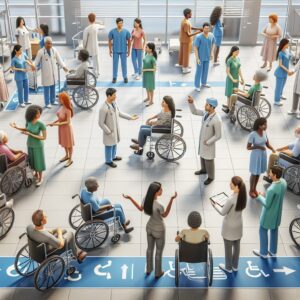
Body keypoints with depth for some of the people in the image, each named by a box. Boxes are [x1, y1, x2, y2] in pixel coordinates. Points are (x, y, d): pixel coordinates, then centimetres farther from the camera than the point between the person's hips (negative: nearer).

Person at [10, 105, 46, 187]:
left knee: (38, 162, 11)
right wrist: (16, 127, -6)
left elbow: (44, 137, -25)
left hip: (38, 145, -4)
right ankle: (36, 174, 47)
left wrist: (30, 134, -30)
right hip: (30, 144, 4)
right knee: (32, 161, 22)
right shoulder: (28, 121, -15)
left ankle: (40, 178, 34)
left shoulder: (41, 124, -29)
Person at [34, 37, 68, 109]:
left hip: (53, 72, 5)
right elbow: (37, 61, -8)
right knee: (46, 88, 1)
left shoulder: (54, 50, 3)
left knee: (53, 87, 14)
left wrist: (63, 66, -4)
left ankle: (52, 101, 30)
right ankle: (47, 103, 12)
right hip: (46, 73, -4)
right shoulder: (41, 52, -10)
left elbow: (59, 59, 7)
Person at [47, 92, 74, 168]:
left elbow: (68, 122, -27)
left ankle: (70, 159, 28)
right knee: (64, 142, 25)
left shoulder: (67, 110, -29)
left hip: (66, 128, -8)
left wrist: (57, 124, -29)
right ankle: (67, 155, 47)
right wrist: (53, 122, -2)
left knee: (69, 144, 11)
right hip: (61, 127, 8)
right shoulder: (62, 107, -5)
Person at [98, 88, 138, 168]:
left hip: (116, 128, 7)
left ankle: (113, 156, 51)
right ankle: (108, 161, 36)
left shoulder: (114, 102, -8)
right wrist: (109, 132, -20)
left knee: (114, 143, 27)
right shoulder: (104, 109, -32)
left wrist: (130, 117, 9)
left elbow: (119, 113, 9)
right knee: (109, 146, 14)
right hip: (109, 131, -7)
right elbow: (101, 123, -24)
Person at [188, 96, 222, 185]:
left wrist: (208, 142, -18)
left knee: (208, 160, 11)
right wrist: (191, 102, -19)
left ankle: (210, 177, 34)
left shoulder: (217, 120, -35)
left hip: (208, 143, -7)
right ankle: (204, 170, 53)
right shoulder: (206, 112, -13)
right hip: (202, 139, 7)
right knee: (202, 156, 28)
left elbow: (218, 135, -26)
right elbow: (194, 111, -1)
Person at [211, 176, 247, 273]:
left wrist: (215, 205, -4)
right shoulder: (243, 195, -11)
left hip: (230, 226, -6)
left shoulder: (231, 199, -32)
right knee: (236, 246, 23)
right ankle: (235, 266, 40)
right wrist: (225, 203, 9)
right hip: (238, 225, 6)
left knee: (228, 248, 15)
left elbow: (223, 212, -19)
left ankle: (228, 267, 33)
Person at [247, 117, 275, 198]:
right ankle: (251, 190, 27)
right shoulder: (252, 135, -23)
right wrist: (258, 147, -29)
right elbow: (248, 147, -17)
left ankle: (254, 189, 36)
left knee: (258, 173, 18)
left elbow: (267, 144, 4)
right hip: (256, 156, -6)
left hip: (263, 155, 6)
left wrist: (272, 149, -15)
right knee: (254, 173, 8)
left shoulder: (264, 132, -5)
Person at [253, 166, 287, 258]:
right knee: (274, 230, 25)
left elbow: (267, 205, -26)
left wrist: (259, 197, -11)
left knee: (263, 231, 16)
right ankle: (273, 251, 43)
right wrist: (264, 196, 6)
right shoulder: (283, 182, -13)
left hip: (269, 214, -7)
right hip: (277, 212, 7)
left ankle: (263, 252, 34)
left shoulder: (271, 189, -38)